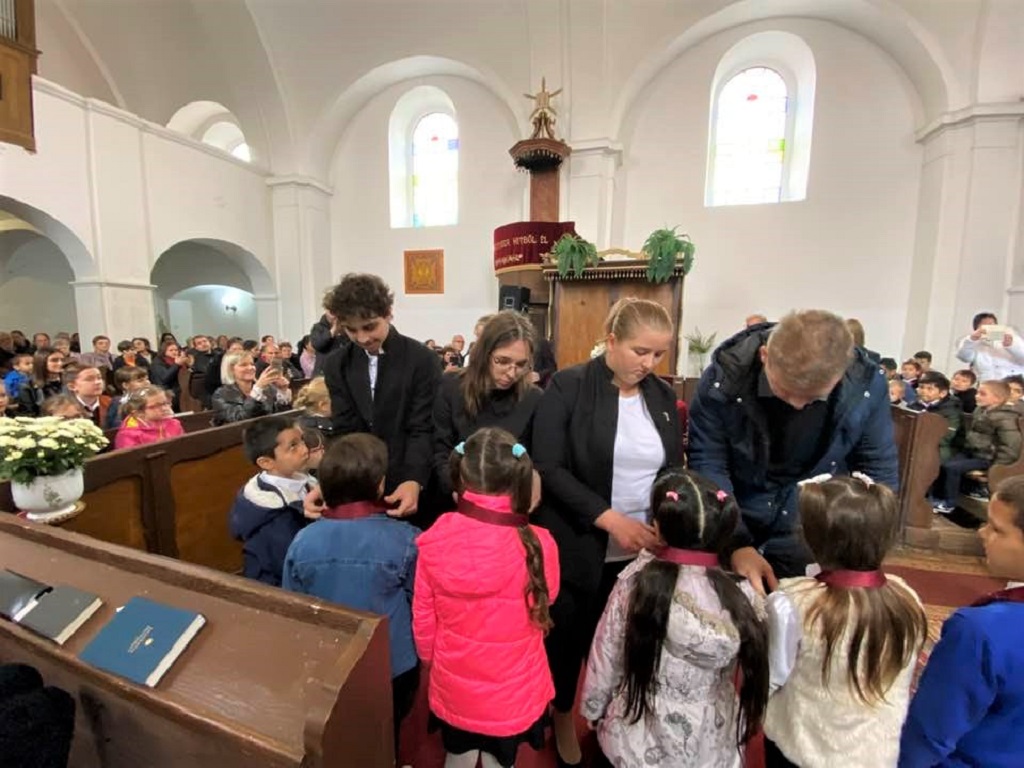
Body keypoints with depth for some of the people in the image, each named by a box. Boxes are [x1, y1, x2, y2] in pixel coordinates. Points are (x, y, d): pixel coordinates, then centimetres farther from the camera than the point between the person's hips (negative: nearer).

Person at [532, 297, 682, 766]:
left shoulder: (663, 397, 3)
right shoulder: (567, 387, -13)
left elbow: (673, 471, 8)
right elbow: (549, 468, -18)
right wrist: (611, 519, -23)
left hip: (642, 550, 4)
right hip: (577, 547, -4)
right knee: (568, 637, 17)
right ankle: (562, 719, 46)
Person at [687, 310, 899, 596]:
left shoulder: (866, 384, -17)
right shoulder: (726, 376, -24)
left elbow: (878, 474, -5)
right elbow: (707, 465, -19)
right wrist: (738, 543, -26)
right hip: (732, 524, -1)